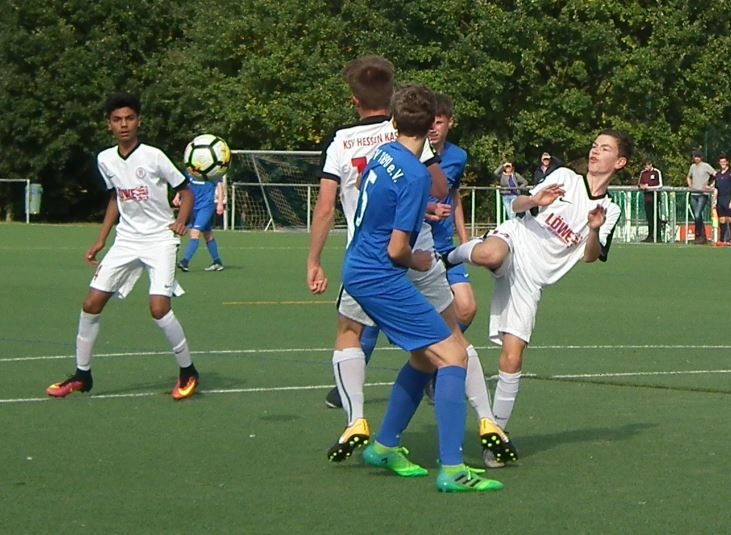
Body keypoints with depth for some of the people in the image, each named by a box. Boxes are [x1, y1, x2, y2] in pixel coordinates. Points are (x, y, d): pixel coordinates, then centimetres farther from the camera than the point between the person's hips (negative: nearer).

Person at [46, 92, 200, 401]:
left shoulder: (153, 157, -13)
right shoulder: (105, 160, 2)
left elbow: (185, 191, -3)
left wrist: (181, 222, -19)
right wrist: (101, 240, 16)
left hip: (159, 239, -5)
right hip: (127, 238, 5)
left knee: (159, 307, -20)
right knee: (92, 303, -1)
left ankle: (188, 372, -1)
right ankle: (82, 375, 13)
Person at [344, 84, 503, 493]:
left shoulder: (383, 153, 6)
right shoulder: (416, 176, -19)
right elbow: (397, 249, -18)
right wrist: (418, 262, 0)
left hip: (357, 270, 9)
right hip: (382, 277, -9)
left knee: (425, 357, 20)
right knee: (453, 355, -11)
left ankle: (385, 447, 28)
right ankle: (452, 469, -20)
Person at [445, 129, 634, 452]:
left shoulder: (610, 211, 14)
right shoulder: (564, 177, 9)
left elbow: (590, 257, 5)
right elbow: (517, 206, 8)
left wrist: (595, 231, -15)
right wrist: (535, 201, -14)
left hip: (530, 281, 2)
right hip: (512, 241, -2)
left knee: (513, 358, -8)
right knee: (491, 255, -42)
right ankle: (452, 257, -9)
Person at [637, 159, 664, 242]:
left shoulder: (656, 172, -3)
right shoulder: (643, 173, 12)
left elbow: (660, 186, -7)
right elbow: (639, 184, 19)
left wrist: (648, 187, -12)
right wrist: (641, 186, -5)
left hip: (655, 197, -5)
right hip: (647, 197, 5)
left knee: (655, 218, -6)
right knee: (649, 218, 5)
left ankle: (656, 237, -6)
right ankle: (650, 236, 8)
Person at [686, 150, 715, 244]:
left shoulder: (706, 166, -4)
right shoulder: (692, 166, 15)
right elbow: (688, 177, 32)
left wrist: (710, 186, -11)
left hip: (703, 195, -6)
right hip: (693, 194, 6)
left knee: (697, 215, -18)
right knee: (696, 217, 5)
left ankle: (698, 235, -8)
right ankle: (703, 237, 12)